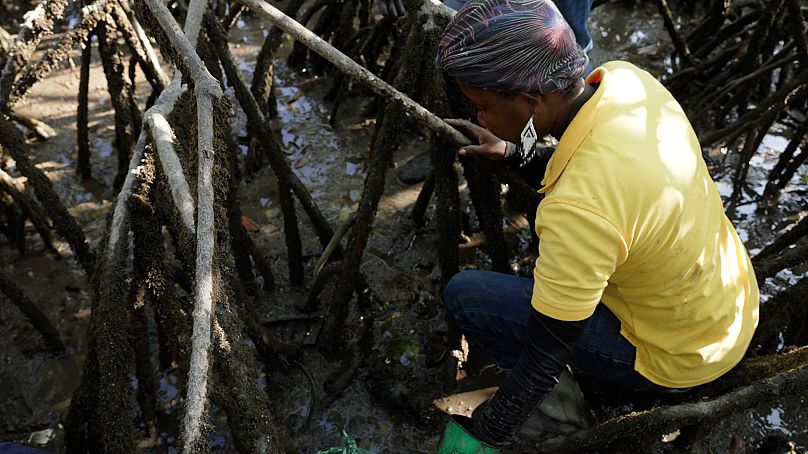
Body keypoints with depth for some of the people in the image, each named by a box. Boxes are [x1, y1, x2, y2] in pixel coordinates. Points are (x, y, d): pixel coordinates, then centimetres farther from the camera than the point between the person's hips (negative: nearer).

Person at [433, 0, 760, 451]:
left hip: (679, 358, -7)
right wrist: (516, 153, 3)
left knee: (464, 295, -10)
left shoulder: (578, 211, -38)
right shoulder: (625, 77, -16)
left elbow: (545, 360, -26)